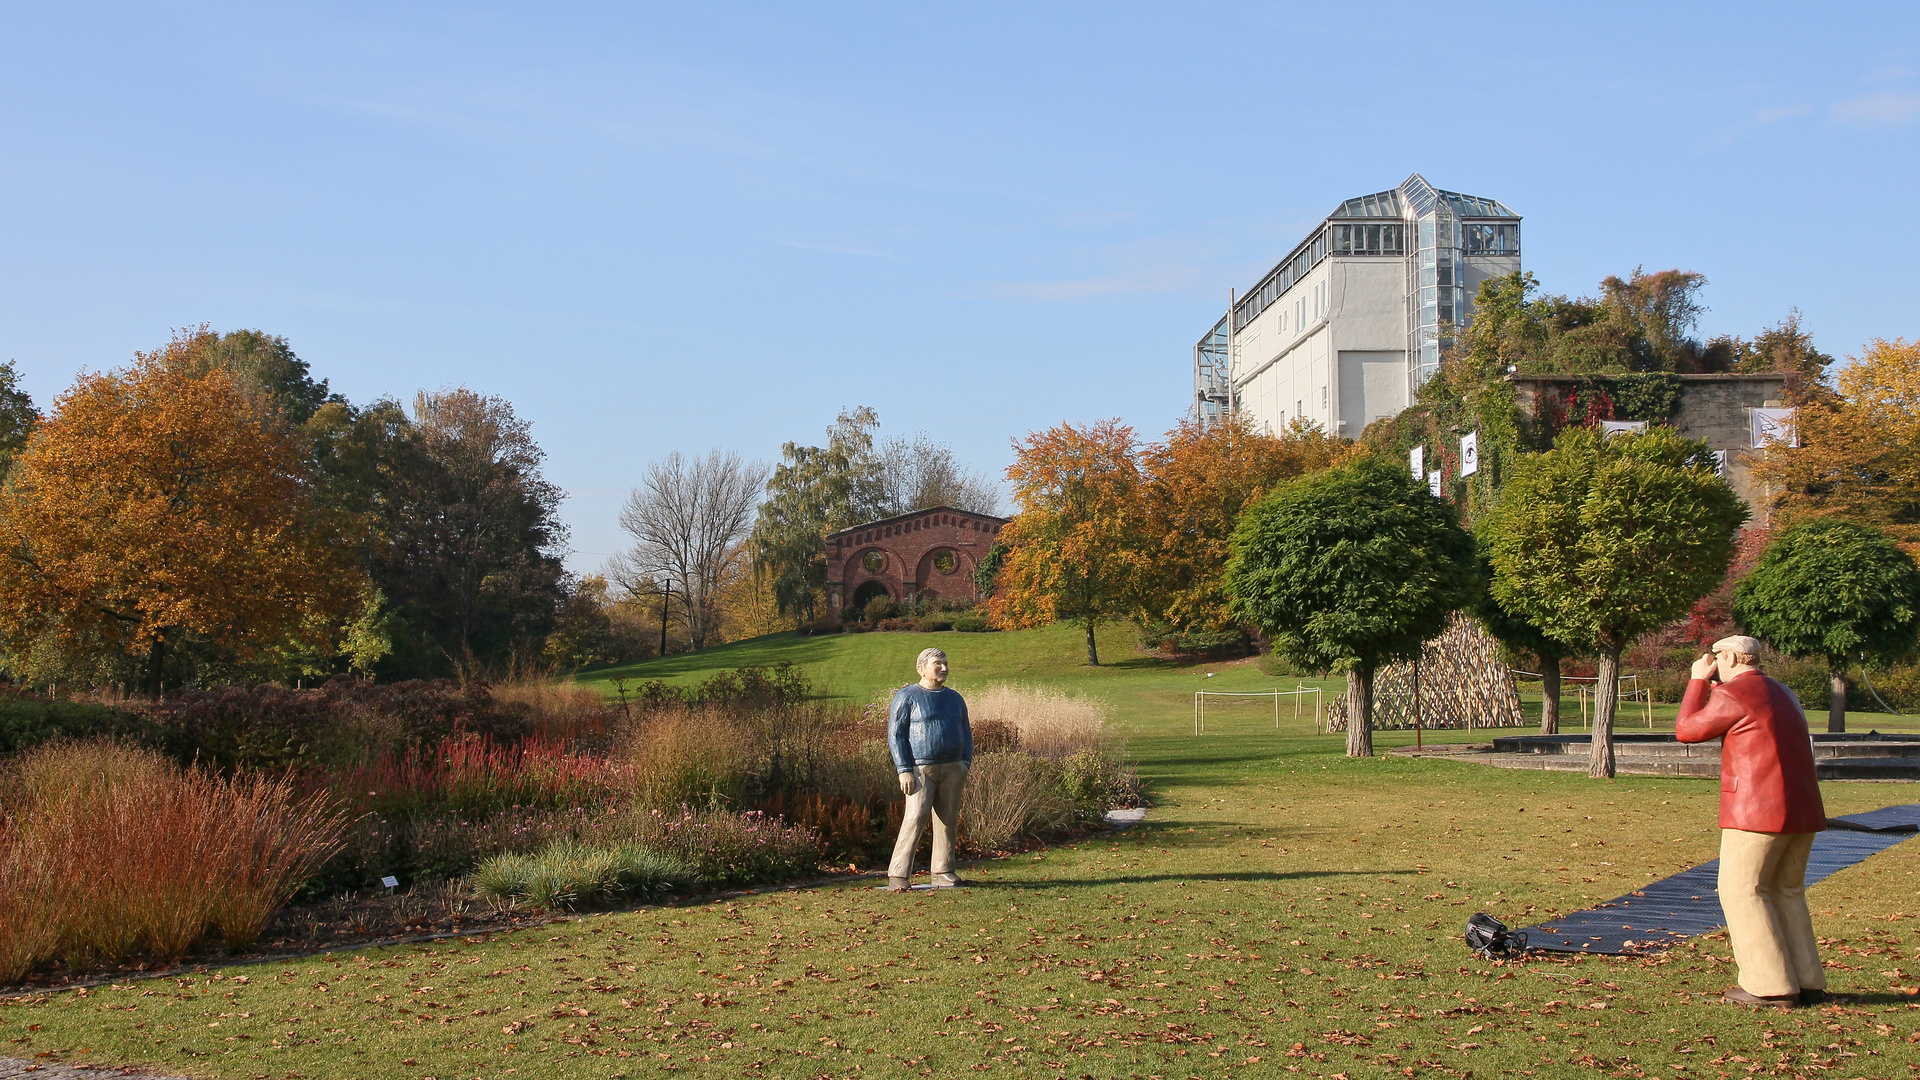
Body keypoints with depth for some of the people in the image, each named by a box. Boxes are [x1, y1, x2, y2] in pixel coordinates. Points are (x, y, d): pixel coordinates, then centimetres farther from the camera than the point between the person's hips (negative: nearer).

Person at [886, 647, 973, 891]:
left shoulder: (954, 698, 17)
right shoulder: (907, 697, 0)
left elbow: (966, 733, 22)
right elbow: (895, 735, -4)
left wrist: (965, 764, 8)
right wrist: (904, 770, -12)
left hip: (952, 768, 6)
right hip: (920, 768, -5)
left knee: (948, 821, 4)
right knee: (915, 818, -14)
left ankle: (943, 873, 12)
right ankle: (898, 875, -10)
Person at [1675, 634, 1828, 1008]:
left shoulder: (1732, 695, -9)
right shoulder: (1782, 694, 19)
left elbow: (1687, 730, 1)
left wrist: (1699, 680, 10)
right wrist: (1712, 685, 27)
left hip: (1758, 812, -8)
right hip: (1803, 811, 8)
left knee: (1741, 891, -1)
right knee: (1787, 892, 16)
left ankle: (1772, 987, -5)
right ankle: (1808, 983, 13)